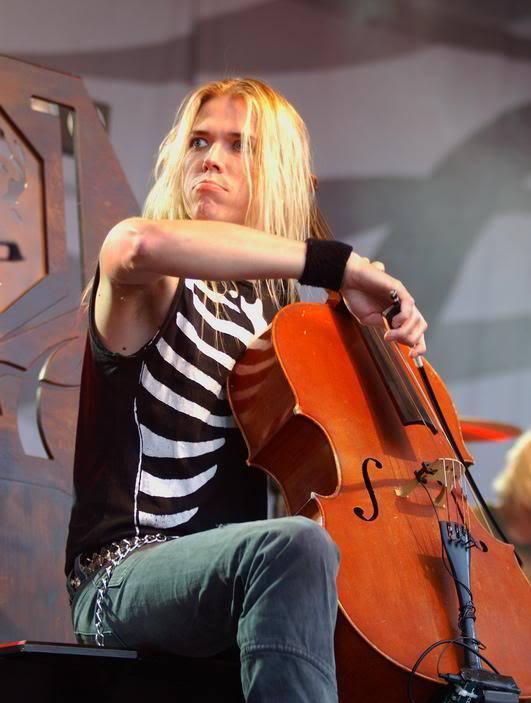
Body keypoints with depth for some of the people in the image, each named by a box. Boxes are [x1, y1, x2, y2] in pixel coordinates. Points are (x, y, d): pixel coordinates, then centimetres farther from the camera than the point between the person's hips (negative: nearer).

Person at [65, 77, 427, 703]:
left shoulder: (277, 309, 17)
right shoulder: (155, 288, -2)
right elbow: (140, 242, -29)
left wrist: (391, 346, 8)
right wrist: (333, 262, -25)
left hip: (244, 573, 7)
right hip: (126, 575, -7)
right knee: (296, 544, -36)